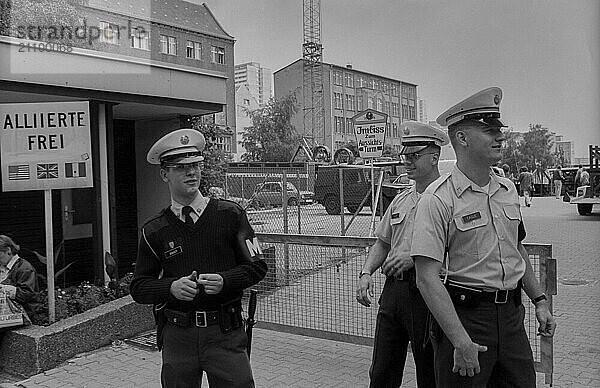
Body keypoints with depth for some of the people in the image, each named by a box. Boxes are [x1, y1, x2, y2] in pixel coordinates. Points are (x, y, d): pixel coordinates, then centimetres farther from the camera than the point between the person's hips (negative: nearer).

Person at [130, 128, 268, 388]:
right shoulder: (154, 231, 3)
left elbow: (257, 266, 2)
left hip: (225, 334, -1)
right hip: (177, 335, 2)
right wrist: (171, 287, -14)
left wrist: (223, 280, -15)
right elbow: (139, 288, 5)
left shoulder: (230, 214, 0)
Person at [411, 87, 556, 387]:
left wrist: (539, 301, 17)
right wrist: (461, 341, -23)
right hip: (463, 315, -6)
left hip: (511, 315, 7)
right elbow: (427, 278, -21)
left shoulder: (507, 189, 8)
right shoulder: (438, 198, -16)